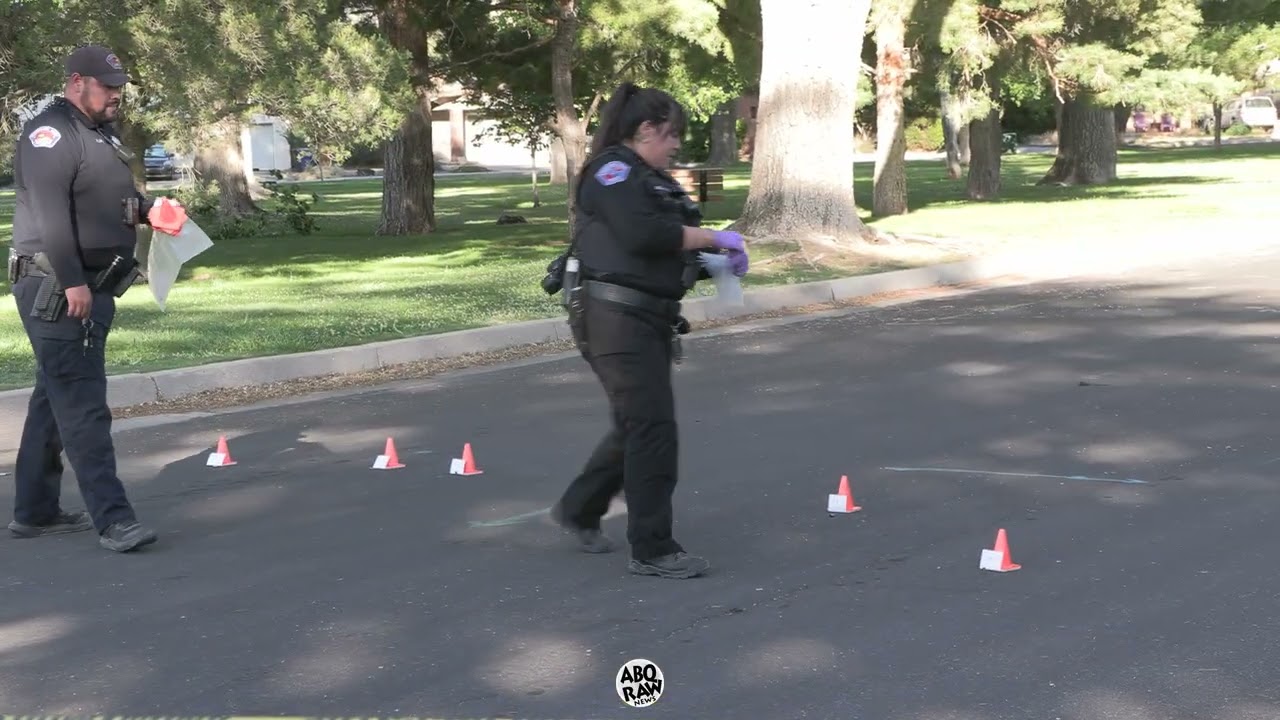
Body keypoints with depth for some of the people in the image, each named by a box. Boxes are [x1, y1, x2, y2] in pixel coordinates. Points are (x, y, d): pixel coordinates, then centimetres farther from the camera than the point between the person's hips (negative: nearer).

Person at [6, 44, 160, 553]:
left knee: (55, 398, 14)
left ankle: (35, 511, 23)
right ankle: (112, 519, -14)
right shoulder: (50, 133, -12)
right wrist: (71, 282, -27)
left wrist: (148, 209, 8)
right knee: (82, 402, -11)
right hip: (57, 290, -10)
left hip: (91, 287, 10)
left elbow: (116, 198, 29)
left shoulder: (100, 135, 19)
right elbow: (51, 213, -22)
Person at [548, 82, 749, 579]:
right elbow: (642, 235, -25)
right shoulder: (613, 171, -9)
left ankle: (578, 509, 34)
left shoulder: (655, 180, 21)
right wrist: (710, 237, -15)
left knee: (637, 426, 16)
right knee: (652, 427, -9)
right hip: (615, 317, -10)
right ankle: (651, 549, -3)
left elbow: (671, 253, 22)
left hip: (650, 320, 10)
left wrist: (715, 260, 5)